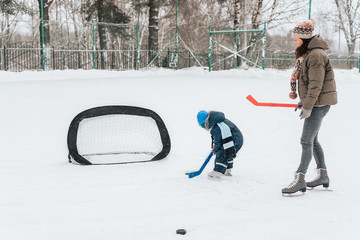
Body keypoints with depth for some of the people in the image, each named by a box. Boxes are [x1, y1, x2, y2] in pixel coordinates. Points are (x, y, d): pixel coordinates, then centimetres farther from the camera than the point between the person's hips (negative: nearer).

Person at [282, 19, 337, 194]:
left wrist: (307, 106, -21)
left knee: (307, 141, -10)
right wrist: (304, 101, 18)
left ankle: (300, 180, -8)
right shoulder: (307, 53, 14)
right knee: (312, 140, 16)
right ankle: (323, 176, 26)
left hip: (319, 104, -10)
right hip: (314, 103, 10)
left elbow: (316, 84, -22)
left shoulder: (316, 55, -18)